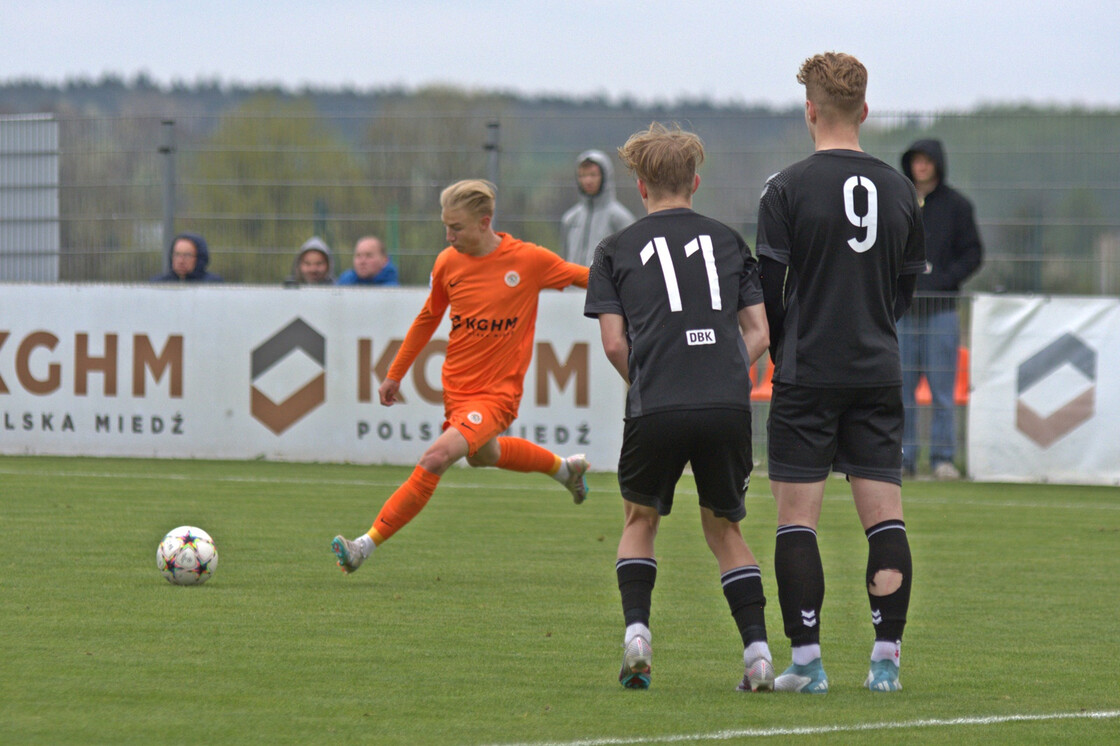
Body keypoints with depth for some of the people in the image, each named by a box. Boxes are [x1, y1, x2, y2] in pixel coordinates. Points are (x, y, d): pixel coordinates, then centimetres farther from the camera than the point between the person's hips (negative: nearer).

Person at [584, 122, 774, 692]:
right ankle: (757, 651, 3)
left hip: (655, 410, -2)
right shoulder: (727, 241, 18)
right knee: (723, 526, 17)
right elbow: (758, 332, 13)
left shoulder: (615, 250, 12)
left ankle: (636, 630, 1)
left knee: (640, 518, 20)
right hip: (729, 405, 2)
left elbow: (614, 343, 4)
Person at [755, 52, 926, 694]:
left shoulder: (788, 188, -7)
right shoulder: (899, 190, 6)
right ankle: (886, 659, 1)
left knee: (797, 519, 0)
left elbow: (769, 288, -5)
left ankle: (807, 661, -3)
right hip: (879, 375, 4)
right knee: (885, 516, 4)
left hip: (808, 375, -4)